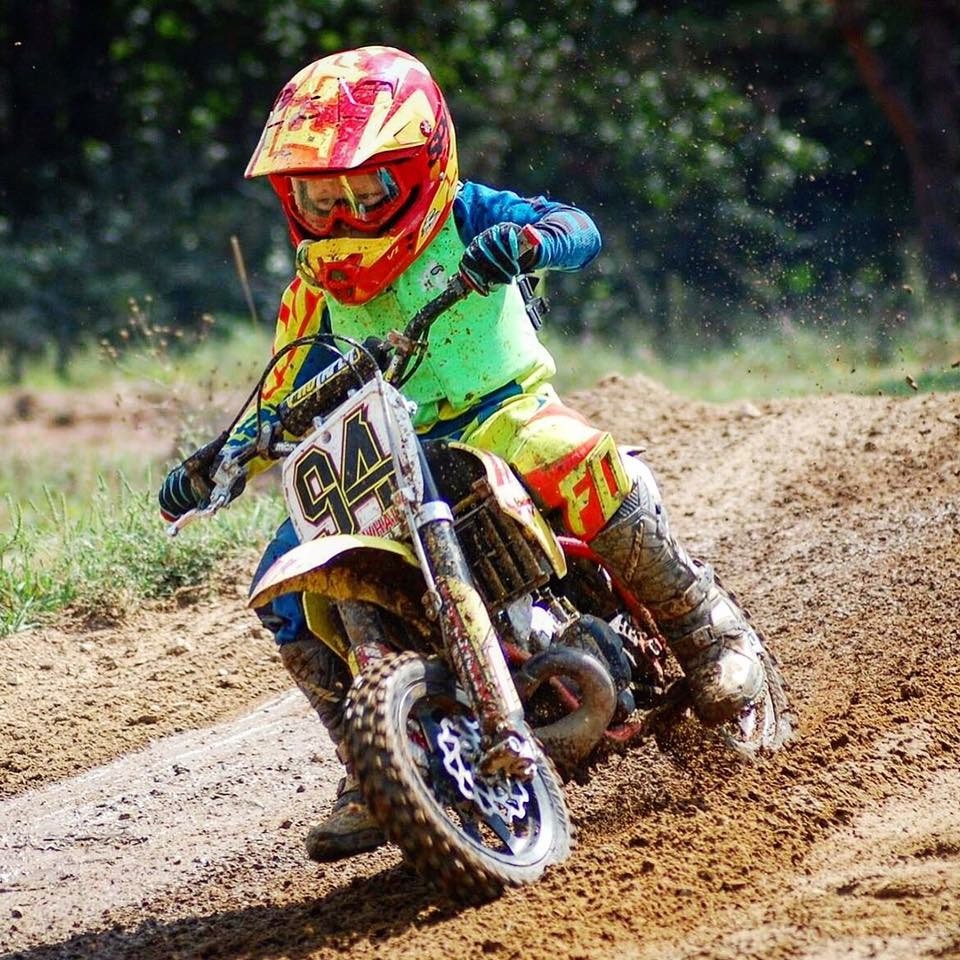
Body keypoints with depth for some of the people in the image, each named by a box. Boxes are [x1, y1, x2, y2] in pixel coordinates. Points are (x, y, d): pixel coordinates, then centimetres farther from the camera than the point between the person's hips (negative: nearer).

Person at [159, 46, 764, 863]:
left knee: (578, 462, -37)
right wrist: (210, 469, -4)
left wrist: (520, 240, -37)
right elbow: (280, 414, 14)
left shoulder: (464, 217, -1)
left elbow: (580, 230, -14)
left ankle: (709, 632, -16)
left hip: (507, 415, -4)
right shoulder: (313, 300, 10)